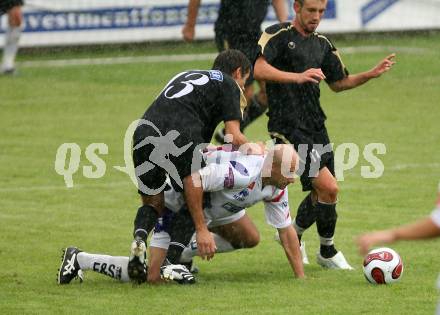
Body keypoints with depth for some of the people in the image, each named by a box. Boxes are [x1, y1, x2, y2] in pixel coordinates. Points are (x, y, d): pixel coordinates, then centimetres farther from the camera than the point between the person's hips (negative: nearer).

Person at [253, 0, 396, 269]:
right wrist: (298, 77, -34)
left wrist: (371, 74, 8)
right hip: (288, 127, -8)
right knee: (328, 187, -14)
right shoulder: (278, 35, -7)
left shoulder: (322, 44, 15)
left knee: (322, 193, 11)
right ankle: (327, 252, 3)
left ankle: (293, 235, 37)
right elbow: (259, 69, -22)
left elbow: (338, 83, 23)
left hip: (316, 126, 8)